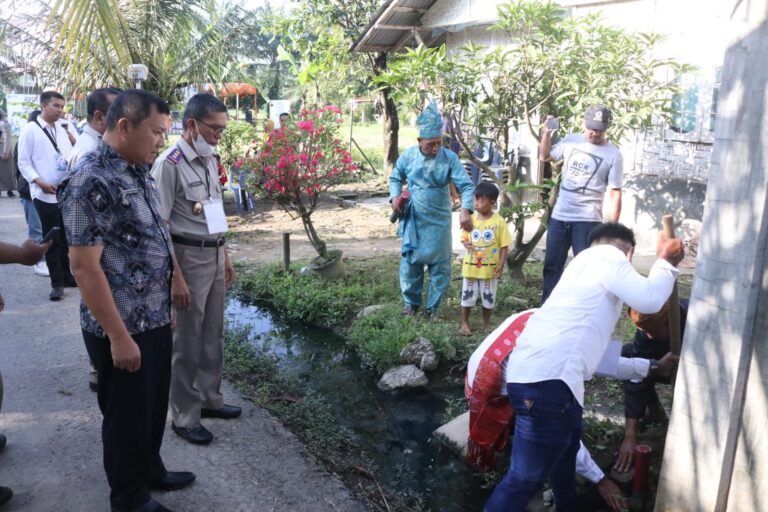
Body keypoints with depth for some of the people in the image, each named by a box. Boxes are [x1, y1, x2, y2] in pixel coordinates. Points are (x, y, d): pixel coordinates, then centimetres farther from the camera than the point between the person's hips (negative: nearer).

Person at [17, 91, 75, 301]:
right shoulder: (30, 130, -5)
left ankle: (66, 276, 27)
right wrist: (40, 182, -20)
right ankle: (57, 283, 10)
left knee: (65, 238, 14)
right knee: (52, 240, 1)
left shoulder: (61, 130, 13)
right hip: (45, 195, -5)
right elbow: (24, 163, -7)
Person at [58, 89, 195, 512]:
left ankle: (151, 471, 45)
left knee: (154, 405, 23)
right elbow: (84, 265, -22)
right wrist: (119, 336, -20)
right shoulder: (91, 181, -20)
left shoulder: (138, 171, 7)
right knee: (127, 414, 11)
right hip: (123, 328, -8)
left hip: (155, 319, 8)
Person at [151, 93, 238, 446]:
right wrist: (176, 277, -20)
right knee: (188, 342, 4)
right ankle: (184, 416, 20)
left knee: (213, 336, 18)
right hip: (189, 257, -8)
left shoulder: (210, 160, 8)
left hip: (215, 254, 8)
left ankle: (209, 399, 35)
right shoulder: (170, 164, -17)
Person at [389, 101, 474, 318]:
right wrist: (395, 196, -7)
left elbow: (466, 185, -16)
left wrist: (465, 210, -32)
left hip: (439, 220, -1)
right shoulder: (408, 156, -5)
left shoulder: (450, 158, -11)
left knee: (440, 264, 5)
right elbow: (395, 178, 12)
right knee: (411, 261, 8)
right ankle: (411, 302, 26)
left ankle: (433, 306, 20)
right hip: (413, 220, 1)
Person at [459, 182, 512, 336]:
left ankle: (486, 323, 30)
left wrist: (501, 265, -11)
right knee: (468, 295, 9)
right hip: (470, 266, 2)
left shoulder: (499, 221, -10)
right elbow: (464, 238, 7)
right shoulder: (470, 219, -3)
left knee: (488, 297, 12)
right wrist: (466, 243, -17)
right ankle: (464, 323, 23)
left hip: (490, 267, -1)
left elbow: (504, 245, -6)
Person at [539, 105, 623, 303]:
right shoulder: (571, 140, 4)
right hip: (559, 216, 4)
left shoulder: (613, 155, -7)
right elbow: (545, 156, 20)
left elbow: (615, 193, -8)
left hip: (587, 220, -4)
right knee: (551, 265, 12)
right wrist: (546, 134, 2)